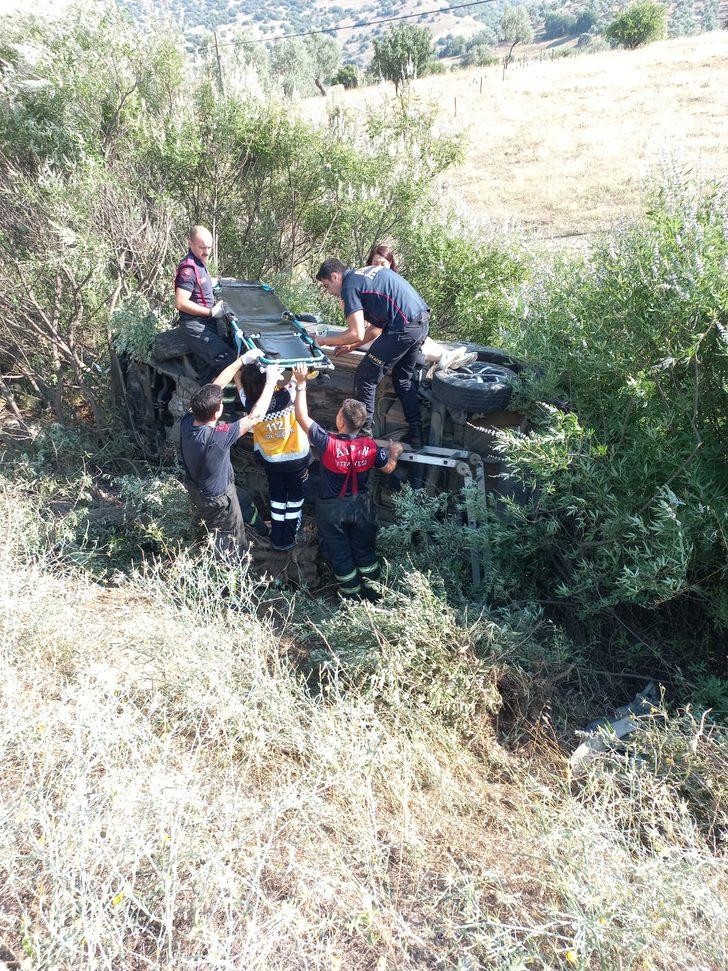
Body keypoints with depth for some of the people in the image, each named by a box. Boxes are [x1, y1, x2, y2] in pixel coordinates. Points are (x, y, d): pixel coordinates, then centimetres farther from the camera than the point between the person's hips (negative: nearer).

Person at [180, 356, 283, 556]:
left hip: (195, 485, 7)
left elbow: (216, 385, -12)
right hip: (216, 499, -7)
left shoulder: (187, 420, -23)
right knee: (230, 546, 20)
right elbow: (255, 417, -33)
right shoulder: (215, 437, -42)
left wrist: (242, 360, -10)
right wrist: (270, 383, -24)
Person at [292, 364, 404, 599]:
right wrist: (395, 453, 19)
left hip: (331, 509, -2)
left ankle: (351, 593, 33)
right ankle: (370, 586, 39)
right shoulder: (370, 447, -20)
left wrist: (301, 383, -17)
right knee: (364, 547, 23)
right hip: (359, 506, 3)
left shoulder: (328, 443, -30)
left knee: (339, 552, 17)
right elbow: (388, 468, -2)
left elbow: (302, 416, -23)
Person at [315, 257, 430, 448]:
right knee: (403, 379, 22)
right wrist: (352, 344, 25)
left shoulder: (350, 287, -5)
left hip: (404, 328, -9)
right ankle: (416, 435, 23)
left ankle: (363, 434, 9)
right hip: (423, 321, 9)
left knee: (365, 378, 3)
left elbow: (357, 334, -13)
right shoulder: (369, 271, 23)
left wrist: (325, 341, 0)